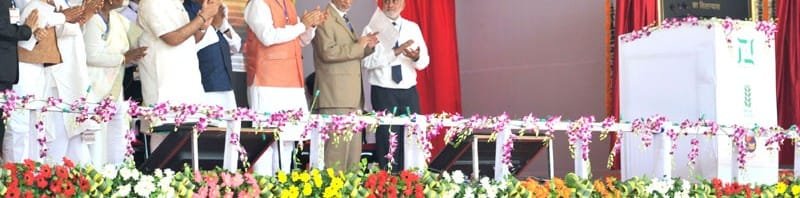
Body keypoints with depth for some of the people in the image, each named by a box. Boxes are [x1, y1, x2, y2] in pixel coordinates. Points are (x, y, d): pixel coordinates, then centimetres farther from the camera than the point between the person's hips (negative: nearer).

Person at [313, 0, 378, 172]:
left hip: (352, 94, 9)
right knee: (338, 145, -12)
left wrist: (367, 46, 10)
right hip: (335, 94, -9)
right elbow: (328, 52, -19)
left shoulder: (344, 21, 23)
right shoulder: (324, 19, -6)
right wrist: (357, 46, -13)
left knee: (354, 147, 7)